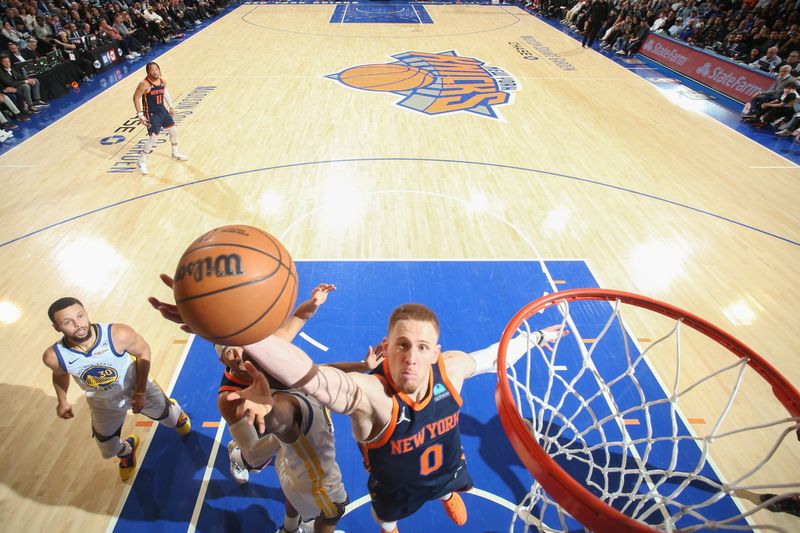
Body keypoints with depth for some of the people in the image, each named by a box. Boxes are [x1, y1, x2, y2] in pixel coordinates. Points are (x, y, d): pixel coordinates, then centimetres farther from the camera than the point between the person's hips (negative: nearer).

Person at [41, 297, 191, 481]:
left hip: (138, 388, -2)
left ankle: (175, 410, 58)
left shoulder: (119, 334, -38)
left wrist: (140, 392, -16)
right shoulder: (53, 356, -28)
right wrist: (62, 401, 10)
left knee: (172, 419, 19)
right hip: (103, 403, 2)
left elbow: (143, 351, -18)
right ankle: (126, 450, 56)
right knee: (109, 452, 18)